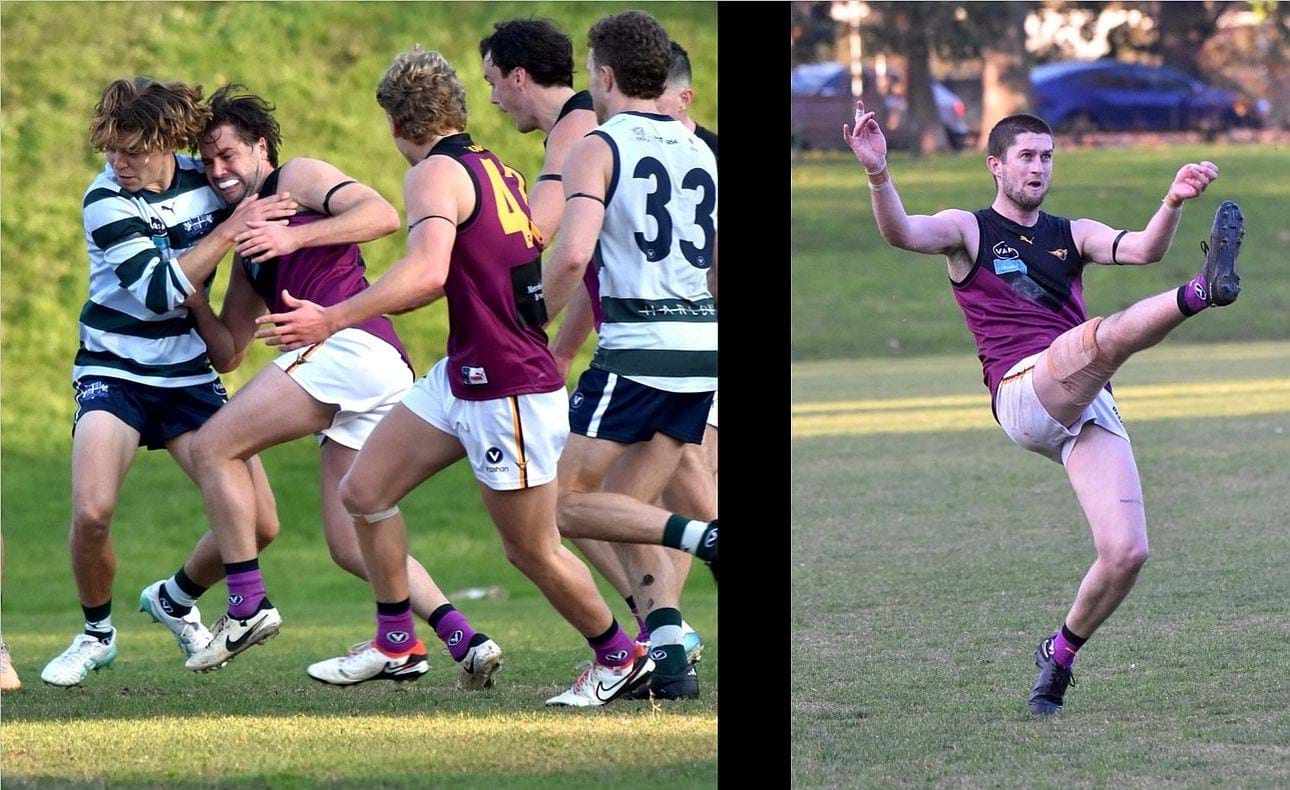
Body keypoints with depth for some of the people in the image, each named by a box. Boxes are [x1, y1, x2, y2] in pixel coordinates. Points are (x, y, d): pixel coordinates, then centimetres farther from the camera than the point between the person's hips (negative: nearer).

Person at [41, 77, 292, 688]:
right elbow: (158, 291, -24)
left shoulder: (205, 182, -3)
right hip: (113, 373, -4)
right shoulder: (105, 202, -16)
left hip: (188, 377, 4)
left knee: (258, 523, -5)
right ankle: (96, 634, 2)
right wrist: (228, 231, -26)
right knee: (92, 511, -25)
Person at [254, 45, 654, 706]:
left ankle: (620, 656, 24)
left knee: (533, 551, 5)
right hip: (460, 378, 9)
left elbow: (428, 272, -34)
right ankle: (395, 641, 19)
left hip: (508, 394, -9)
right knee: (363, 491, 9)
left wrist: (331, 320, -37)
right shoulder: (498, 169, 11)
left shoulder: (436, 173, -17)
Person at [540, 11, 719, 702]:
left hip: (636, 346, -7)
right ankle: (669, 658, 0)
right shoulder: (701, 151, 16)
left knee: (568, 507, 0)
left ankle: (704, 537, -19)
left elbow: (573, 254, -17)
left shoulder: (600, 147, -4)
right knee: (630, 511, 14)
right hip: (703, 345, 7)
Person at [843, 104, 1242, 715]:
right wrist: (878, 174, -27)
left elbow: (1143, 250, 5)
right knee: (1106, 335, -35)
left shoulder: (1073, 235, 24)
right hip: (1024, 393, -4)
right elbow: (901, 233, -8)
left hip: (1090, 412, 4)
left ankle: (1061, 653, 13)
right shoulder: (969, 230, 13)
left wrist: (1174, 203, -14)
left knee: (1126, 554, -8)